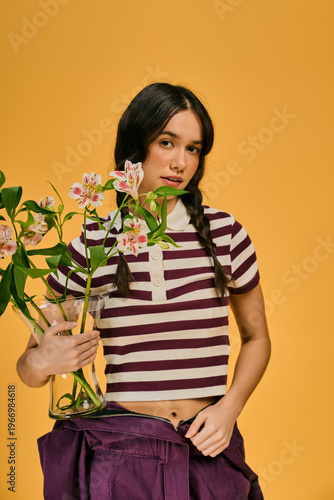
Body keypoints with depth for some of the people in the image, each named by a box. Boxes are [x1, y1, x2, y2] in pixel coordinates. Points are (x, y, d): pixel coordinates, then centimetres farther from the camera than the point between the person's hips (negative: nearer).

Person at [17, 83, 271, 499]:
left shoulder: (224, 232, -4)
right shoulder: (91, 245, -5)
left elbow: (256, 337, 9)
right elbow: (29, 369, 1)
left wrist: (230, 407, -6)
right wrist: (41, 362, -22)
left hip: (208, 451, 1)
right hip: (119, 452, 0)